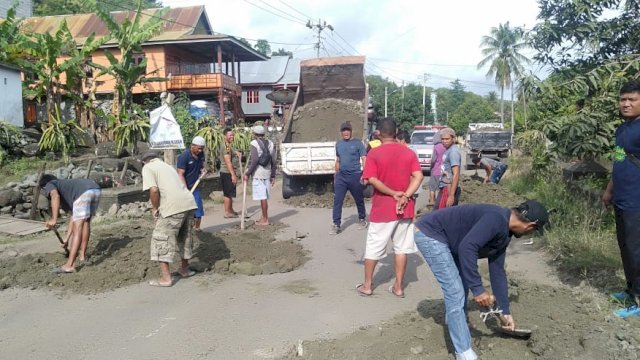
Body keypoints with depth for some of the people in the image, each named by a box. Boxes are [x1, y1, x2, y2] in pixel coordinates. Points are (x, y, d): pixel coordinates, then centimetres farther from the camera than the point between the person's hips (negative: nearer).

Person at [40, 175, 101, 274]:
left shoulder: (50, 185, 24)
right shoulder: (65, 188, 42)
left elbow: (55, 196, -5)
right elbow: (73, 216, 40)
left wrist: (54, 219, -11)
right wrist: (66, 239, 45)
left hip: (83, 192, -8)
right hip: (95, 189, 8)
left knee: (77, 228, -6)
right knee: (86, 222, 26)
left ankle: (70, 265, -5)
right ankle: (82, 256, 34)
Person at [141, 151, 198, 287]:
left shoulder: (147, 168, 6)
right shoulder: (167, 165, 28)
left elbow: (154, 190, -10)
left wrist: (155, 208, 4)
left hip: (173, 206, -7)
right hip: (189, 202, 8)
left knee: (161, 239, 4)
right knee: (185, 237, 23)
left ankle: (166, 278, 5)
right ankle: (184, 269, 39)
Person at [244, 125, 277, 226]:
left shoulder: (254, 143, -9)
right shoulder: (270, 144, 12)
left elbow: (254, 160, -18)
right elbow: (273, 161, 11)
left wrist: (247, 173, -12)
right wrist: (273, 176, 16)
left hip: (257, 173, -7)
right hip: (267, 173, 7)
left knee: (263, 197, -4)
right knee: (264, 197, 15)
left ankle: (265, 220, 1)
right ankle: (264, 217, 23)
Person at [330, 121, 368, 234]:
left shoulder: (357, 143, -5)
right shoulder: (338, 144, 11)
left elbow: (364, 159, -8)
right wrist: (335, 175, 21)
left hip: (355, 176, -4)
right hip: (341, 176, 4)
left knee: (359, 200, 11)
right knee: (337, 201, -4)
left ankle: (362, 219, 31)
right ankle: (336, 225, -2)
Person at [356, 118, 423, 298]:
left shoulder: (374, 153, -8)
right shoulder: (409, 152, 3)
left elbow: (372, 180, -18)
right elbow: (418, 176, -7)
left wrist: (394, 194, -13)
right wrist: (405, 196, -14)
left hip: (382, 208, -3)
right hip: (404, 208, 3)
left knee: (373, 248, 9)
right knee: (401, 248, 11)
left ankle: (367, 285, 18)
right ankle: (398, 287, 16)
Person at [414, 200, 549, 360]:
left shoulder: (503, 235, 8)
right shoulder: (497, 219, -24)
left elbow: (497, 272, 16)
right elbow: (467, 247, -34)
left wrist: (505, 312, 20)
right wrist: (478, 289, -28)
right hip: (430, 234, -11)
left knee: (463, 282, 25)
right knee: (455, 292, -9)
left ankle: (454, 321, 50)